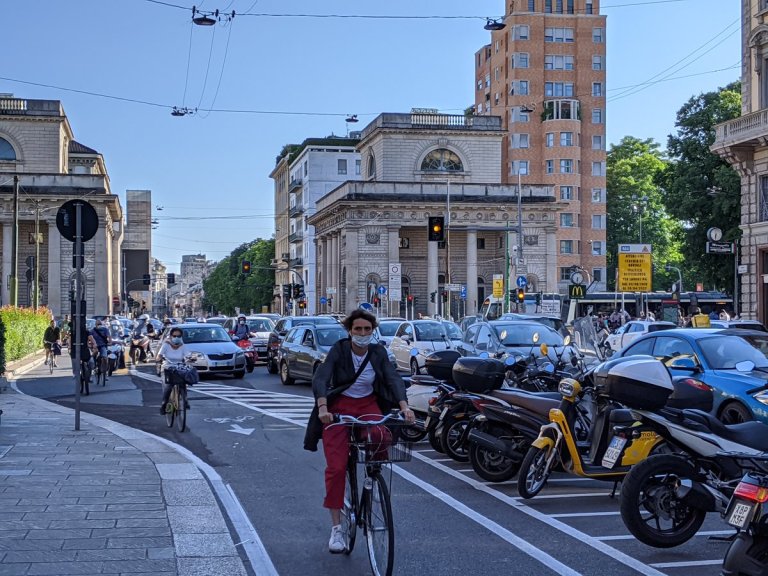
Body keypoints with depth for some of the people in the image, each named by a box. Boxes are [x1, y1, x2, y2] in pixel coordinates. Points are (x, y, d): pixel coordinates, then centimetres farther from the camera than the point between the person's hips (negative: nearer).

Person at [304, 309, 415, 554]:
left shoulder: (378, 352, -4)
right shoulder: (339, 350, -13)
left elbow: (393, 379, -14)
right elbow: (320, 379, -24)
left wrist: (404, 406, -31)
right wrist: (322, 408, -41)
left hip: (368, 405, 2)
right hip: (339, 406, -2)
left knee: (383, 437, -31)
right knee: (336, 467, -12)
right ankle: (336, 528, -4)